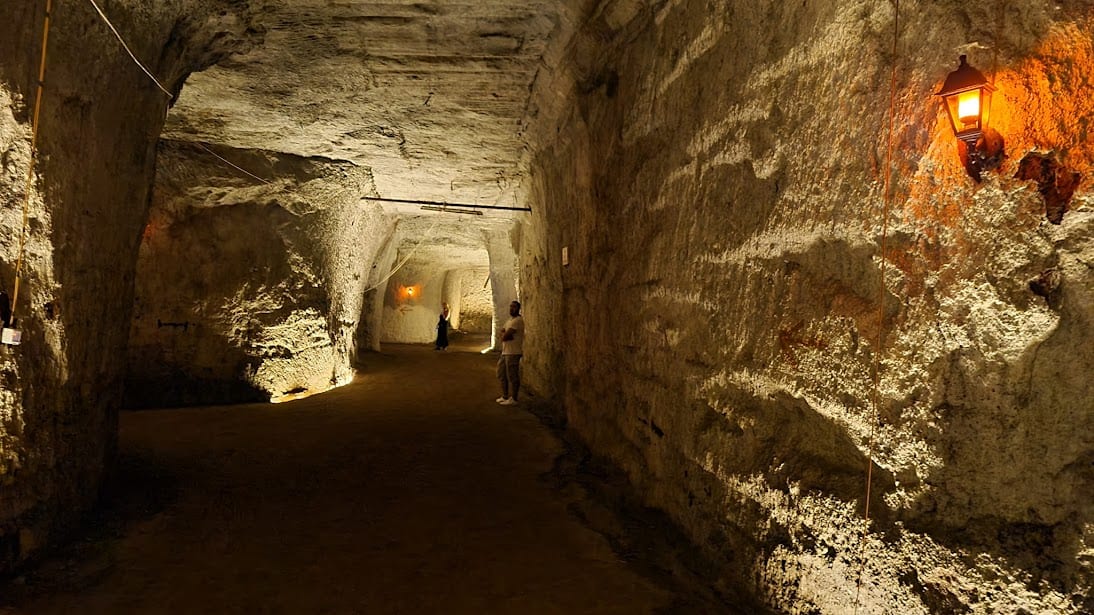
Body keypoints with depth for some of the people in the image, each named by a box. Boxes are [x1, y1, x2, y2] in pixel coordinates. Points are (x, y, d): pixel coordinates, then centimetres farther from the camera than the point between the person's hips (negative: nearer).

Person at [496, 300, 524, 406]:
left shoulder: (517, 320, -14)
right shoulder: (509, 320, 20)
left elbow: (504, 336, -18)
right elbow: (502, 332, 9)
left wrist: (504, 334, 3)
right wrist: (506, 334, -11)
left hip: (513, 353, -10)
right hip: (505, 352, 10)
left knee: (512, 376, -4)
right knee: (502, 374, 16)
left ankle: (514, 399, 3)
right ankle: (505, 396, 27)